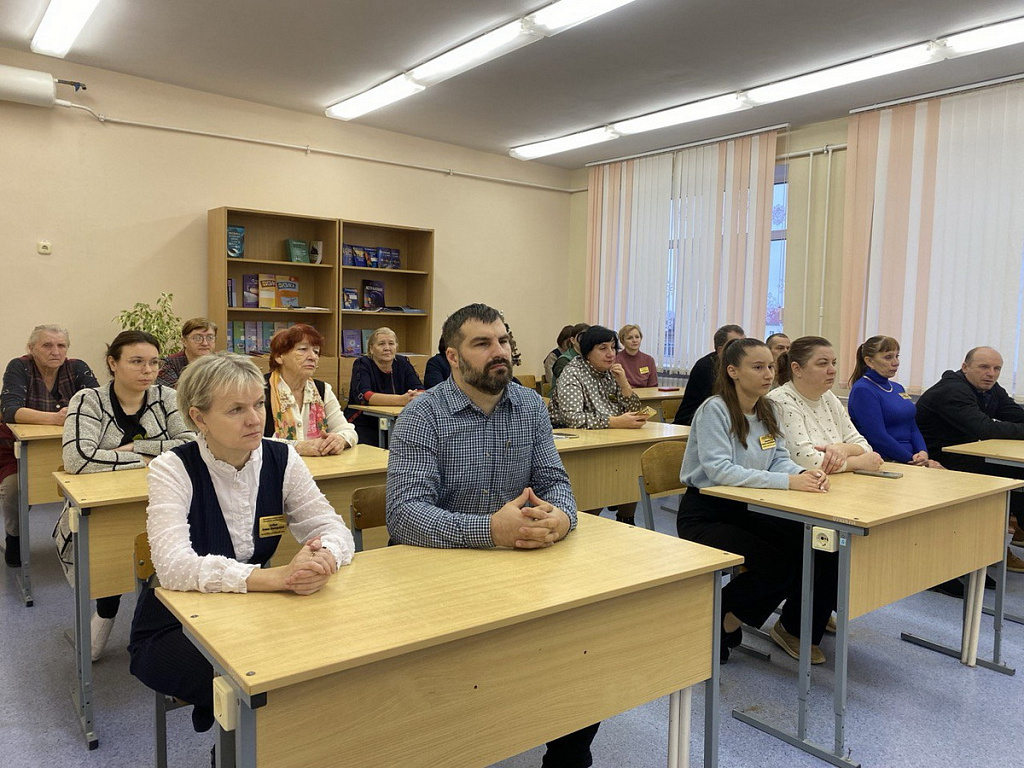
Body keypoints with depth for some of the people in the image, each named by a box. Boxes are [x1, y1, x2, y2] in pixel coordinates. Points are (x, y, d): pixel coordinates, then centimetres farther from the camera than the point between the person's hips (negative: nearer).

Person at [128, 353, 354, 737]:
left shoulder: (281, 458, -6)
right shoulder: (172, 469, -17)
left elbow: (332, 528, -9)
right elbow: (174, 566, -30)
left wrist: (322, 560, -34)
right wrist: (277, 576, -41)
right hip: (174, 629, -3)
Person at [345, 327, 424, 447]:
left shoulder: (403, 363, 7)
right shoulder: (362, 364, -4)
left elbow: (421, 391, -3)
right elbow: (363, 396, -22)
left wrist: (415, 397, -30)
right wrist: (401, 400, -34)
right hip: (363, 426, -3)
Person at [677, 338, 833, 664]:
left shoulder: (767, 410, 8)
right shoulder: (714, 410, -17)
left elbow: (780, 459, 5)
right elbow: (719, 471, -28)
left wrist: (806, 474, -19)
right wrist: (788, 481, -34)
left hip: (745, 511, 7)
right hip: (705, 516, -7)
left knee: (814, 546, -12)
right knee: (777, 566, -23)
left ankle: (794, 629, 11)